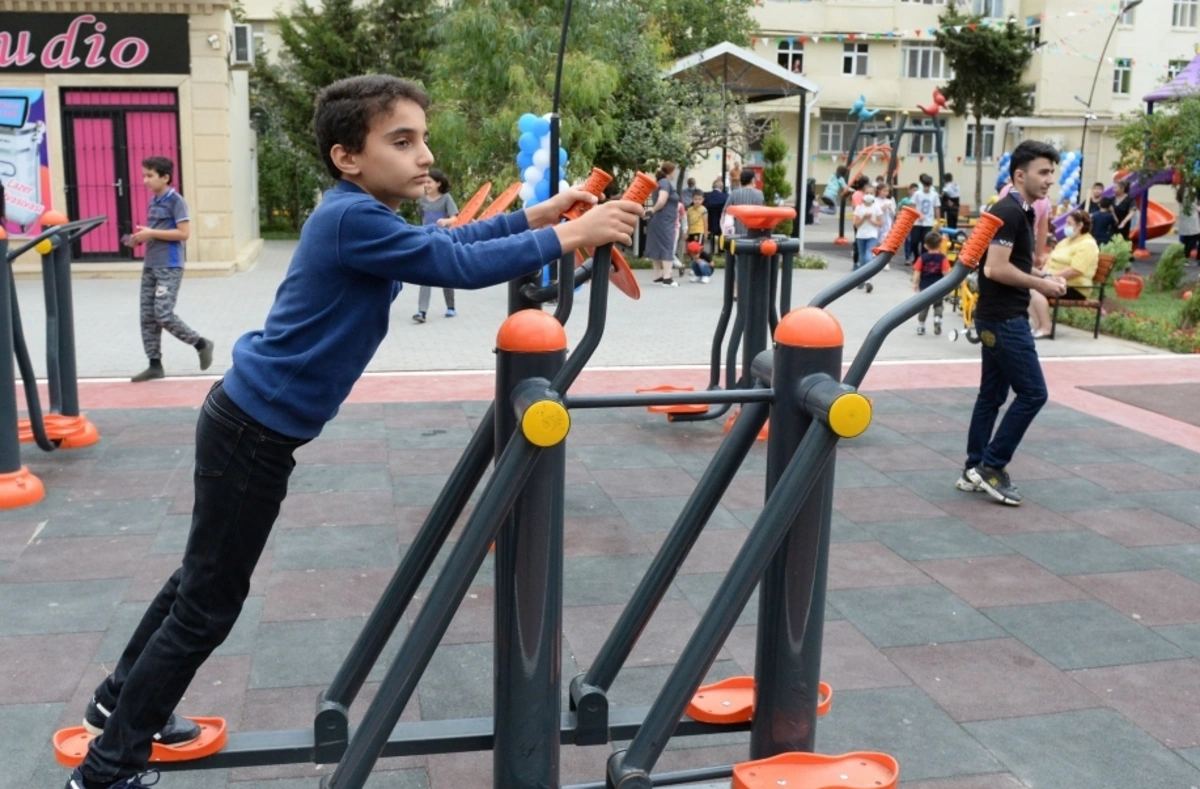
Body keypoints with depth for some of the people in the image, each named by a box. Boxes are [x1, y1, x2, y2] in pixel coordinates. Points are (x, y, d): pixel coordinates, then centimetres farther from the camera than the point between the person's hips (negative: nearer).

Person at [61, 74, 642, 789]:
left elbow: (447, 239, 17)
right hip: (253, 431, -10)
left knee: (206, 576, 24)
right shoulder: (352, 218, -23)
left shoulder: (362, 215, 7)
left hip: (252, 422, 10)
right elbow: (458, 265, -25)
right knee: (208, 604, 2)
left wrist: (535, 216, 8)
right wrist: (566, 238, -18)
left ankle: (121, 699, 42)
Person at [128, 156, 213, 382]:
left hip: (169, 267, -8)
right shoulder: (153, 201, 14)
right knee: (148, 316, 5)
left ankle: (201, 344, 6)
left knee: (163, 314, -12)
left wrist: (151, 233, -17)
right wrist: (141, 237, 4)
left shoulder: (175, 200, -10)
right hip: (150, 266, 8)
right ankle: (155, 364, 10)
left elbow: (184, 233, -17)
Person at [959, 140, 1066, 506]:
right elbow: (996, 268, -24)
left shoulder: (1016, 211, 15)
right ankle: (990, 466, 1)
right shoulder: (1009, 212, -16)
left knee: (992, 394, 12)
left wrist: (1040, 279, 6)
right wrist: (1041, 284, -13)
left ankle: (974, 471, 18)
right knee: (1032, 393, -5)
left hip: (999, 317, 10)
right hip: (1004, 319, -10)